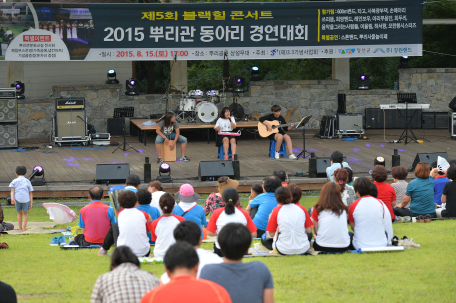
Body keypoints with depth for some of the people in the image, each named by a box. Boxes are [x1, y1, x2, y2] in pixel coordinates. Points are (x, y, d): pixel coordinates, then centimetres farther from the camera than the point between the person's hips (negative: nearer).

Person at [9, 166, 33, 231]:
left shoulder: (14, 181, 17)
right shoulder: (27, 181, 19)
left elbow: (12, 190, 0)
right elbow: (31, 193, 14)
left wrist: (12, 198, -10)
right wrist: (31, 203, 13)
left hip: (17, 198, 0)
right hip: (26, 198, 0)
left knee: (19, 213, 18)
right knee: (25, 213, 16)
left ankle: (20, 228, 18)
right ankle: (24, 228, 7)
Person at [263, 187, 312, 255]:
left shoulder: (276, 211, -12)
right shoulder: (302, 209, -6)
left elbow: (271, 235, -6)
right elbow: (309, 230, 0)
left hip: (284, 251, 0)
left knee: (264, 239, 28)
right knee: (309, 234, 34)